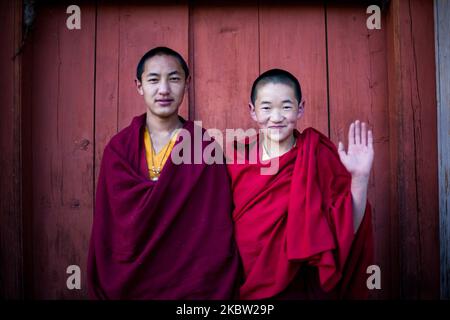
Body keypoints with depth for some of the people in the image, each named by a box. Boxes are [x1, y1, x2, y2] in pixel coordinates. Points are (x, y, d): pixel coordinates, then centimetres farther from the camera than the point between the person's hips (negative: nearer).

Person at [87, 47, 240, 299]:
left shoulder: (206, 148, -7)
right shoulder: (118, 148, -4)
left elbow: (217, 228, -9)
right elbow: (108, 226, -4)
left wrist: (215, 289, -14)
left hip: (190, 283, -1)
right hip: (128, 282, 1)